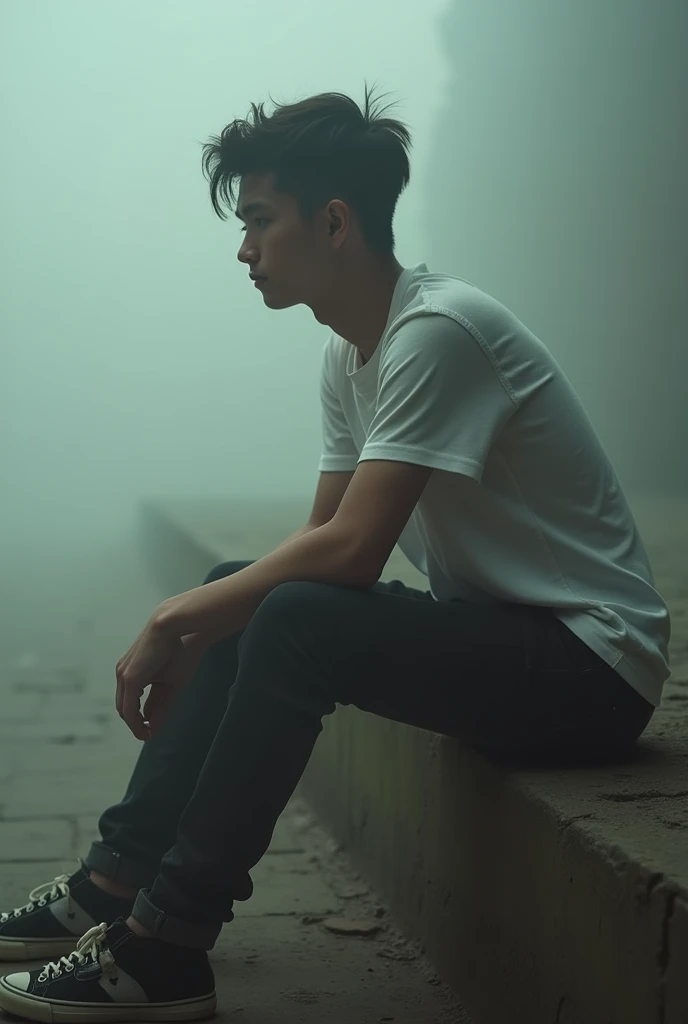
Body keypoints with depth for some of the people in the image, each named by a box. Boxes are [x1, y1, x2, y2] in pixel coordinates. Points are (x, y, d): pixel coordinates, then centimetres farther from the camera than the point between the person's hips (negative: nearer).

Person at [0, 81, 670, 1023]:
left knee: (296, 622, -27)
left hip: (592, 663, -9)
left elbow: (351, 552, -26)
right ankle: (120, 882, 7)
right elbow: (326, 541, 11)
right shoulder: (347, 351, 8)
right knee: (242, 598, 6)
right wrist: (196, 629, -2)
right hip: (499, 626, 10)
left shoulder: (438, 330, -21)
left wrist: (180, 617, -14)